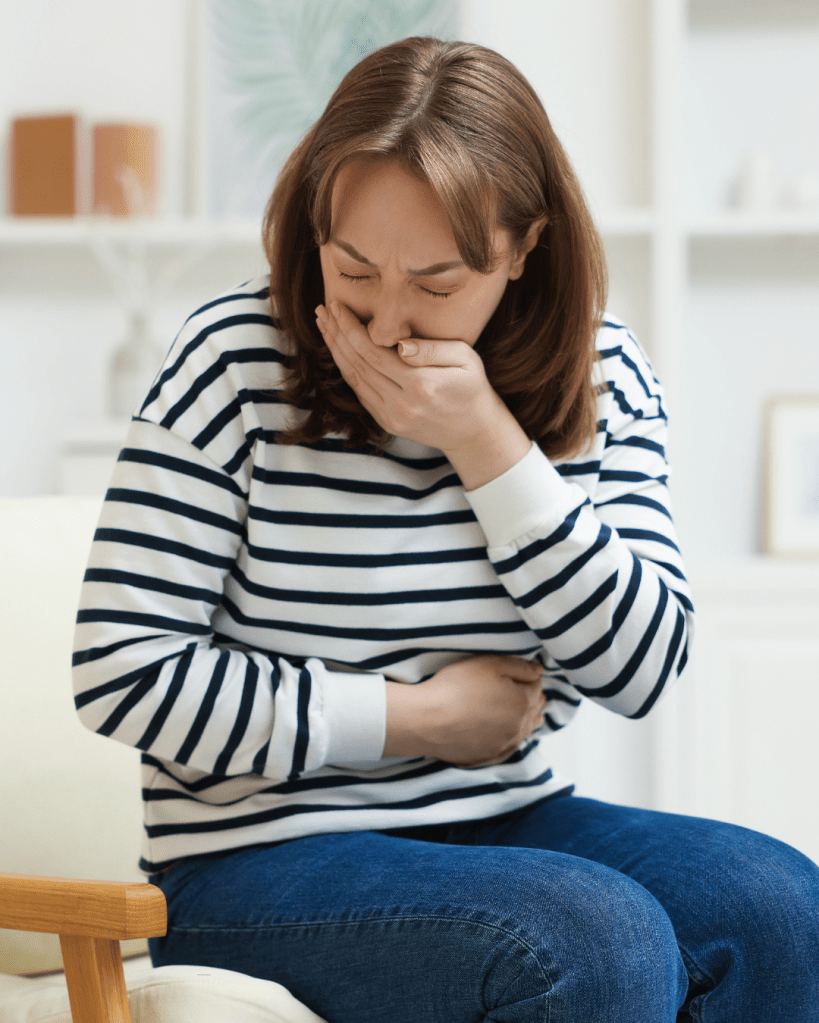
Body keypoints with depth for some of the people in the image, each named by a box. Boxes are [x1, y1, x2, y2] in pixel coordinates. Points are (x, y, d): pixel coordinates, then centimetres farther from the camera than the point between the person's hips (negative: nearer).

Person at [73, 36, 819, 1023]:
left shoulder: (599, 373, 2)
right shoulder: (238, 358, -9)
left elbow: (643, 669, -5)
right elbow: (122, 674, -12)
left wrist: (488, 446, -16)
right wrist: (418, 717, -10)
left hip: (509, 823, 5)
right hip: (267, 858, -4)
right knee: (605, 939, -30)